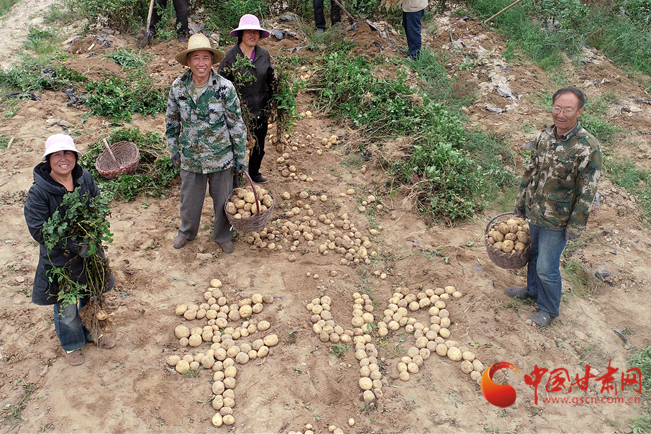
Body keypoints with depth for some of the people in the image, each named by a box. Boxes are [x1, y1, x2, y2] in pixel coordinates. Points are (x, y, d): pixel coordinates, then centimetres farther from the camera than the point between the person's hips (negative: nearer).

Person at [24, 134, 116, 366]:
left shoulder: (86, 179, -9)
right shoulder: (39, 191, -21)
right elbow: (39, 231, -21)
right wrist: (75, 247, -25)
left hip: (89, 250, 4)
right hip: (59, 257, -4)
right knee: (66, 305, 14)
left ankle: (93, 331, 51)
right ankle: (71, 344, 41)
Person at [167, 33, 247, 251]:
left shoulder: (225, 88, -16)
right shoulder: (178, 87, -8)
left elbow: (236, 124, -7)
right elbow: (172, 121, 7)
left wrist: (240, 157, -4)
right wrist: (174, 151, 11)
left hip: (220, 156, -2)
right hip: (190, 156, 2)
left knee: (222, 198, 14)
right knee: (189, 198, 19)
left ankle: (223, 235, 39)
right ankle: (187, 231, 47)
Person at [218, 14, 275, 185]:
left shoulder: (264, 55, 2)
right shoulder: (230, 56, -10)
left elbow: (271, 82, 11)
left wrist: (270, 107, 10)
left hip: (260, 112, 4)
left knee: (259, 146, 18)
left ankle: (254, 173, 42)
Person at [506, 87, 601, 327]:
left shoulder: (588, 147, -22)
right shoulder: (545, 136, -3)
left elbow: (586, 192, -18)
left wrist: (575, 226, -15)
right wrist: (521, 202, 15)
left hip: (557, 220, -6)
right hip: (535, 211, 6)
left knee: (547, 267, 5)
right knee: (534, 254, 24)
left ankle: (548, 309, 28)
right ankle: (532, 290, 48)